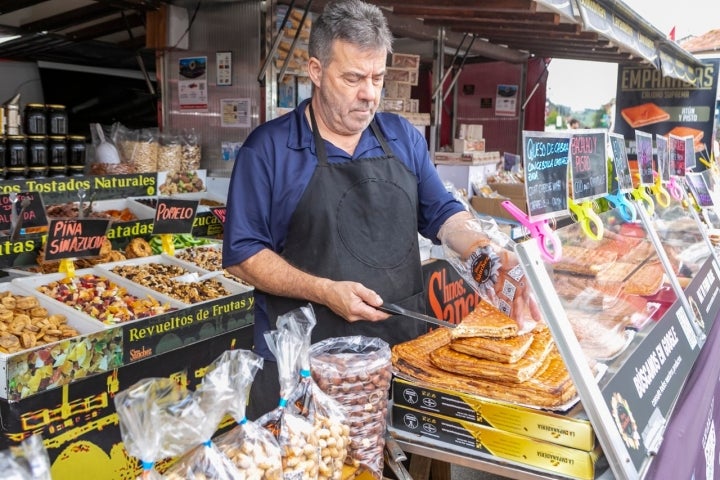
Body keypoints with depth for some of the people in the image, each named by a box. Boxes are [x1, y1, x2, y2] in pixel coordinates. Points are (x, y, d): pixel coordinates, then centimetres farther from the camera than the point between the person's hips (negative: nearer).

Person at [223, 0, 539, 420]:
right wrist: (324, 291, -18)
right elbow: (243, 253, -7)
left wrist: (495, 257, -7)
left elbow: (443, 214, 12)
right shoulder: (269, 148, -6)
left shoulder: (404, 137, 7)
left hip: (407, 349, 4)